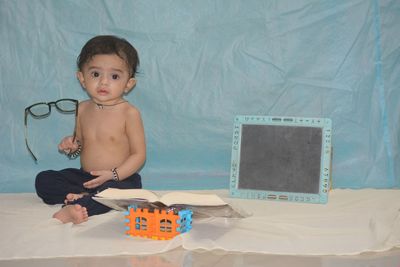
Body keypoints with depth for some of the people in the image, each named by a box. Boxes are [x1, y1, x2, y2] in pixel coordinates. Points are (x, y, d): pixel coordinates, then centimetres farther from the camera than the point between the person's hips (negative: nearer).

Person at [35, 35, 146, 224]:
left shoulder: (129, 113, -11)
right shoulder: (83, 109, 5)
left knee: (115, 189, -39)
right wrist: (73, 146, -4)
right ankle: (81, 196, -24)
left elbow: (139, 154, -11)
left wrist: (113, 175, -22)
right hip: (84, 177, 6)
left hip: (119, 179, -6)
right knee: (43, 180, -9)